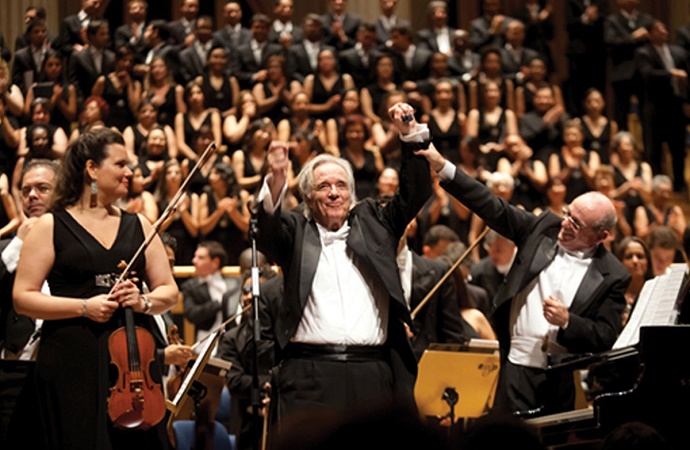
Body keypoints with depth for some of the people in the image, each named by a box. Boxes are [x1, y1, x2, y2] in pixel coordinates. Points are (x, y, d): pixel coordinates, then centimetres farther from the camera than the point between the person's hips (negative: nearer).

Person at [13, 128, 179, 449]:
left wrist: (144, 301, -7)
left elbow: (169, 292, 15)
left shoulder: (138, 226, 15)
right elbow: (23, 298, -3)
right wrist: (83, 306, -14)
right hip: (73, 363, -3)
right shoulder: (52, 227, 2)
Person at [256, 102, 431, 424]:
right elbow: (266, 230, -6)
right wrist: (277, 179, -24)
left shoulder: (371, 224, 20)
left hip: (374, 375, 2)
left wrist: (410, 132, 4)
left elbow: (414, 193, 16)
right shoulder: (296, 232, 13)